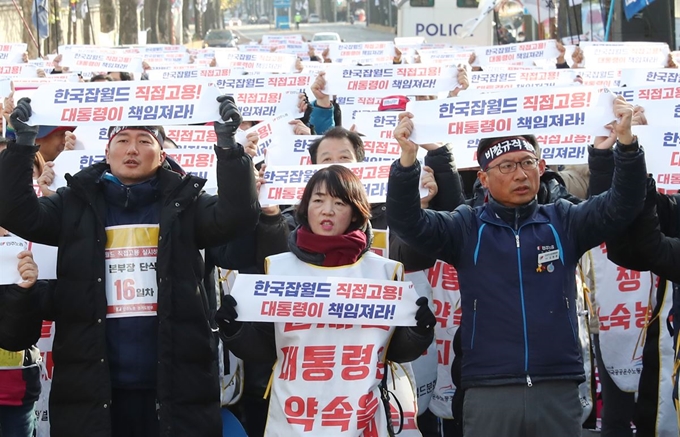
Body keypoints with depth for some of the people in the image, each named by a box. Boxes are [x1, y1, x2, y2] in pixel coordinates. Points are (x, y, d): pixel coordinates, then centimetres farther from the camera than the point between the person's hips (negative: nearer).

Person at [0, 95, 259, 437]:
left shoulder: (184, 203, 7)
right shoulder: (77, 204, 10)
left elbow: (238, 214, -8)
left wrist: (227, 145, -18)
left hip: (174, 382, 0)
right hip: (92, 383, 1)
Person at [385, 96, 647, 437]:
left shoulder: (564, 221, 9)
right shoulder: (466, 228, 6)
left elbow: (622, 206, -2)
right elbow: (406, 222, -6)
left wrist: (626, 143, -19)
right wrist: (408, 159, -23)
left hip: (558, 390, 1)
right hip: (488, 393, -1)